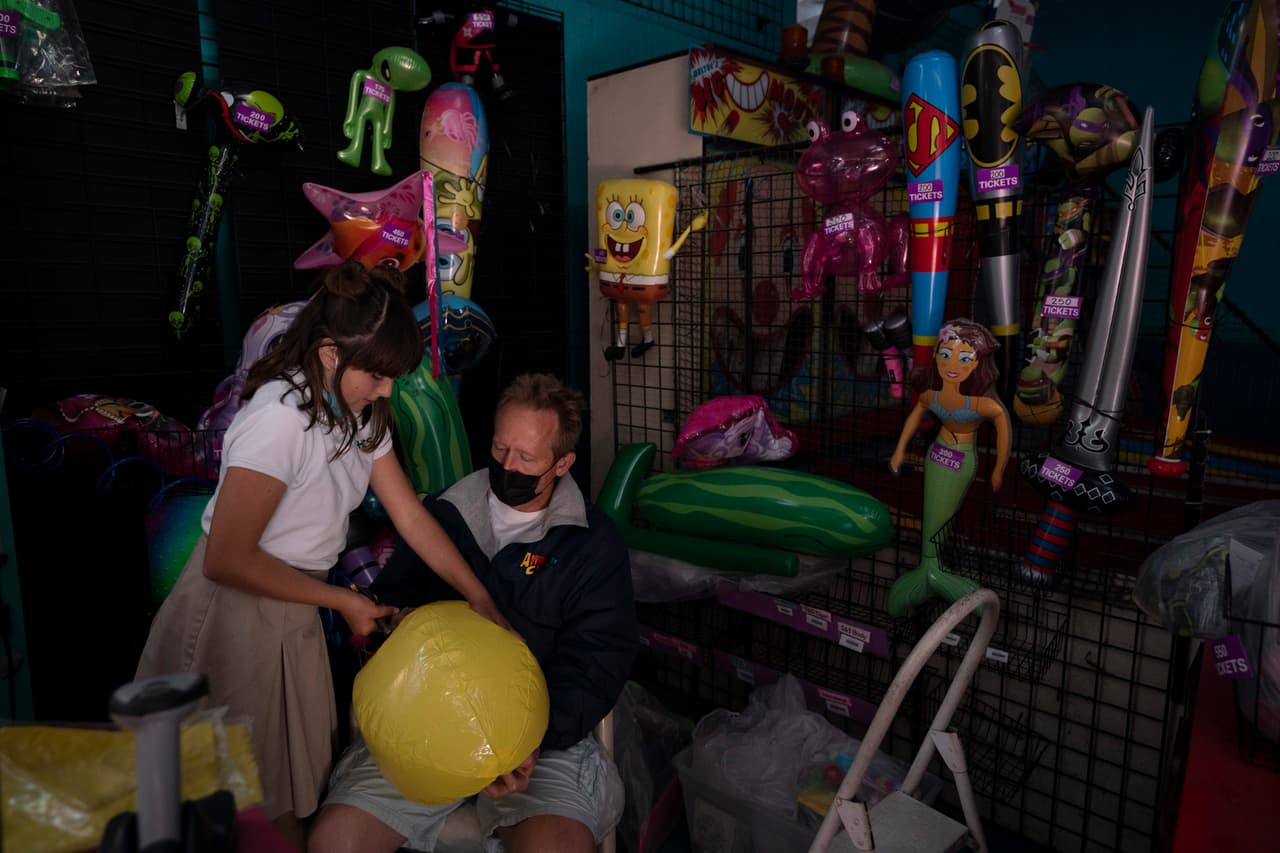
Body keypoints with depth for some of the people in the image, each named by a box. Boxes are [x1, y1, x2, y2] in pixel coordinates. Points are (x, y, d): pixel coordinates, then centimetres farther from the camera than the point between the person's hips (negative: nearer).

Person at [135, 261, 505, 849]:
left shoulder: (360, 414, -1)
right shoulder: (280, 418, -27)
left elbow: (412, 517, -1)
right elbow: (227, 560, -25)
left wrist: (482, 603, -5)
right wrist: (341, 601, -17)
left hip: (293, 609, 7)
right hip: (235, 608, -7)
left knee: (300, 776, 19)